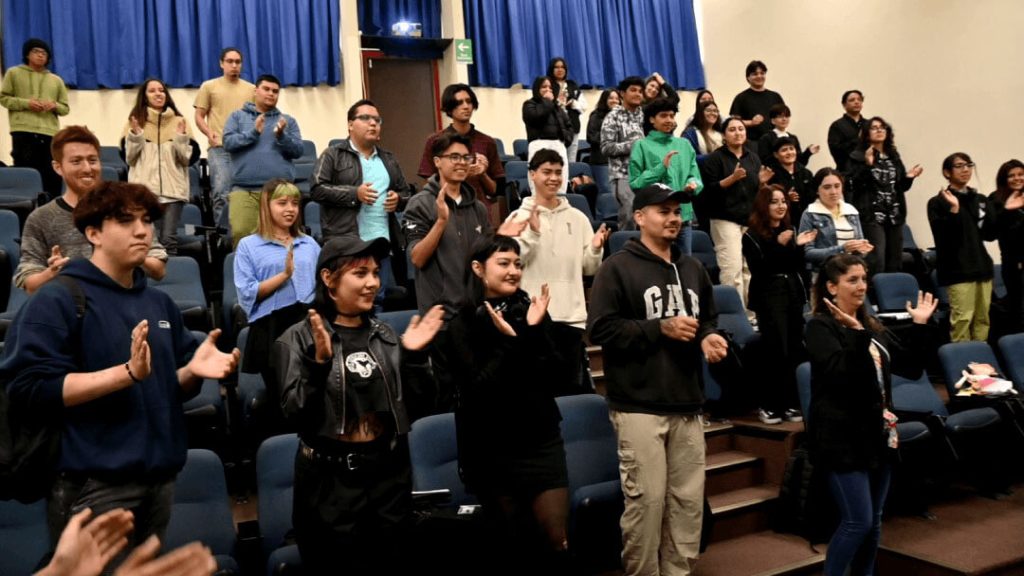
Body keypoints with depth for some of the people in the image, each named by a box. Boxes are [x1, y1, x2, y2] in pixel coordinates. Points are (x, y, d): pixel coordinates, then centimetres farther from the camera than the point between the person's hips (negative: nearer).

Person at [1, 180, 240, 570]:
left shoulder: (160, 304, 13)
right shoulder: (56, 300, -9)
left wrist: (193, 369, -6)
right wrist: (128, 372, -26)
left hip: (159, 477, 7)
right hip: (92, 485, -7)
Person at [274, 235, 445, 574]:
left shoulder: (384, 334, 4)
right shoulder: (299, 338, -8)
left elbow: (414, 408, 5)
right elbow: (296, 415, -15)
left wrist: (413, 356, -8)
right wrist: (319, 362, -27)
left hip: (390, 475, 4)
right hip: (329, 482, -4)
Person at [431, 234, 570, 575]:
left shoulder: (531, 312, 2)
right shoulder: (462, 324, -6)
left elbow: (554, 380, -5)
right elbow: (477, 389, -15)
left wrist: (535, 331, -17)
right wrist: (509, 341, -22)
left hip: (541, 441, 2)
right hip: (492, 449, -2)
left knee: (557, 542, -1)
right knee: (511, 546, 12)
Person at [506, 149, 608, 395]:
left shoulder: (577, 218, 8)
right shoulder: (519, 217, -1)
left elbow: (588, 268, 9)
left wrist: (596, 249, -10)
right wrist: (531, 233, -19)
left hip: (572, 315, 3)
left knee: (572, 385, 12)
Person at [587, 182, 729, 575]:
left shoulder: (692, 269, 15)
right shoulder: (618, 267, -4)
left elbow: (708, 319, 25)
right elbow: (600, 329, -11)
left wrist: (709, 337, 1)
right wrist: (660, 328, -14)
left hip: (688, 404, 6)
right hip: (639, 407, -6)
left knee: (689, 500, 10)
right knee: (646, 500, -3)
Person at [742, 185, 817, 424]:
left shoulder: (789, 230, 14)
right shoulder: (752, 235, -5)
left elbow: (797, 268, 13)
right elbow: (758, 270, -16)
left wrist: (799, 246, -3)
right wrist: (779, 245, -21)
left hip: (793, 294, 6)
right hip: (769, 297, -6)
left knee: (794, 351, 4)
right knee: (776, 352, -10)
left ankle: (790, 403, 12)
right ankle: (768, 405, 0)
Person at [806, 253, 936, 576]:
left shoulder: (871, 325, 12)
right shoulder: (820, 326, -10)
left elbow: (910, 368, 9)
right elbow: (841, 376, -22)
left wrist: (919, 326, 0)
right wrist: (857, 334, -32)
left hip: (877, 434, 7)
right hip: (844, 438, -7)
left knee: (874, 522, 13)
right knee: (858, 522, -7)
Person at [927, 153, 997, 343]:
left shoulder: (981, 200, 16)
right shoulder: (938, 202, -2)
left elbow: (991, 234, 13)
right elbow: (942, 236, -14)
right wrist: (954, 210, -24)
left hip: (981, 266, 6)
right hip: (958, 269, -6)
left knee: (982, 318, 8)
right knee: (962, 318, -11)